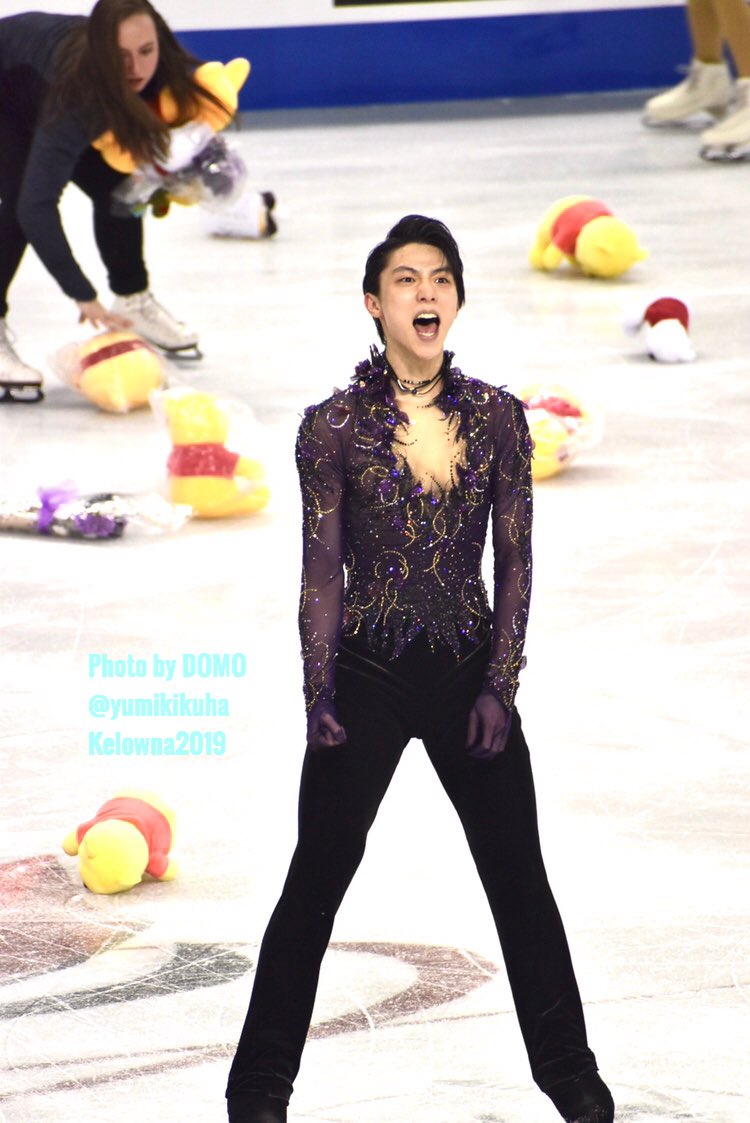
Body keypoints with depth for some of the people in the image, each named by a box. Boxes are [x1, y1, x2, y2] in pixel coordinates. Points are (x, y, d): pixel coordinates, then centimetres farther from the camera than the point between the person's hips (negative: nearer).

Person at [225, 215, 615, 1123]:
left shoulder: (495, 417, 0)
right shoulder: (334, 425, -5)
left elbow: (515, 559, 2)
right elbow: (322, 570, -4)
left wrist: (500, 687, -4)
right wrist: (321, 698, -7)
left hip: (469, 670, 2)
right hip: (368, 673, -2)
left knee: (519, 874, 7)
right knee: (318, 877, 2)